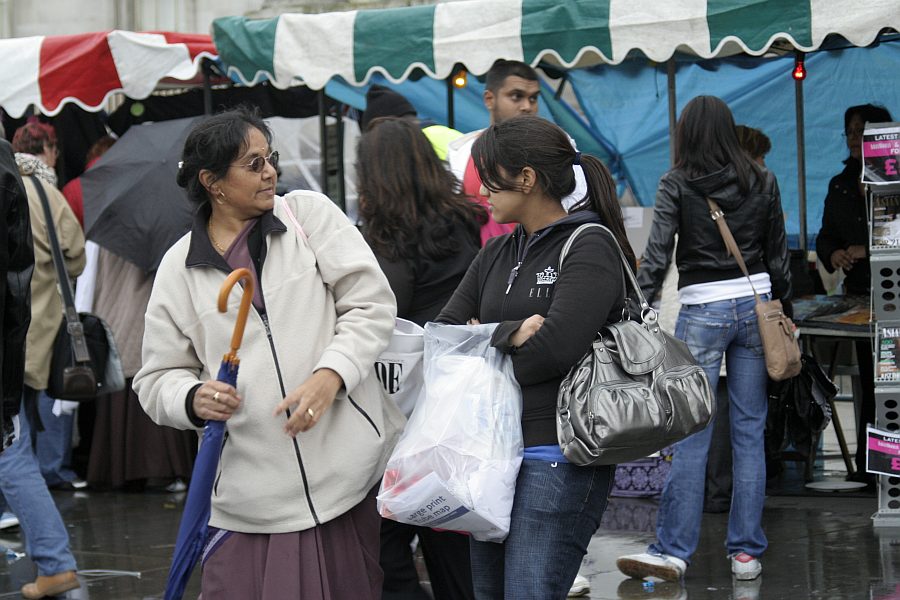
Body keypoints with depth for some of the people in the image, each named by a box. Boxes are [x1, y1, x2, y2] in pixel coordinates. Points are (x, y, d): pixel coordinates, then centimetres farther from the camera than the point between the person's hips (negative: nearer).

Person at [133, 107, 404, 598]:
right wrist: (193, 399, -13)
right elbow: (158, 378, 10)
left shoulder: (309, 213, 6)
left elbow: (371, 304, 0)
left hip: (349, 471, 0)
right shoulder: (179, 266, 8)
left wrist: (330, 376, -15)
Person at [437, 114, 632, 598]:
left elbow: (554, 350, -20)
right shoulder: (497, 254, 15)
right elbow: (441, 332, 5)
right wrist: (507, 334, -13)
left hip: (558, 458, -8)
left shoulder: (589, 247, -7)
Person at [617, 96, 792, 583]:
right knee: (749, 431, 6)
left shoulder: (677, 183, -5)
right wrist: (785, 313, 20)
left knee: (690, 434, -2)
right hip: (755, 305, 3)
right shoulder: (761, 182, 5)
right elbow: (779, 256, 10)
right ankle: (746, 551, 8)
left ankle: (672, 550, -2)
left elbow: (657, 254, -11)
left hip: (702, 311, -3)